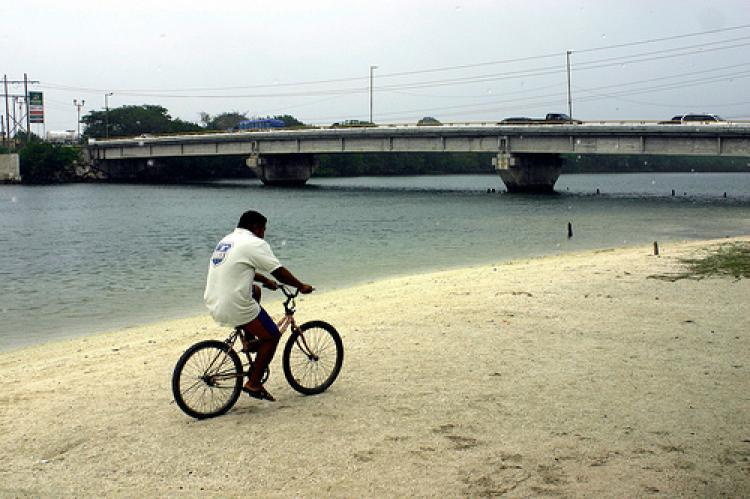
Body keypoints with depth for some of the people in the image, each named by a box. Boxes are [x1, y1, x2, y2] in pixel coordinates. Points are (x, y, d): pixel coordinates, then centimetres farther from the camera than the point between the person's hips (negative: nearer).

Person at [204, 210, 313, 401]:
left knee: (255, 291, 33)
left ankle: (246, 338, 26)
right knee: (271, 336, 7)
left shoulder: (226, 240, 18)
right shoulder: (254, 244, -10)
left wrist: (265, 280, 37)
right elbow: (279, 271, -8)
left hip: (213, 303, 9)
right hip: (235, 308, -9)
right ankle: (253, 384, 7)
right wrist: (301, 286, 5)